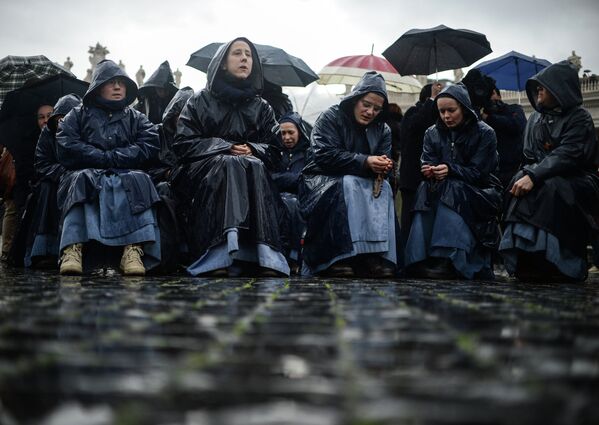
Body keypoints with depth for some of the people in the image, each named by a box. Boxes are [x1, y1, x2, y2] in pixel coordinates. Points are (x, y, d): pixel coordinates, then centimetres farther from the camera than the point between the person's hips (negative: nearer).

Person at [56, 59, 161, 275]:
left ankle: (134, 249, -50)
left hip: (127, 175, 0)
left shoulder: (137, 118, 22)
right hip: (87, 173, 0)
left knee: (137, 180, -32)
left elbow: (150, 147, 3)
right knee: (82, 179, -34)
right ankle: (73, 248, -50)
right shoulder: (78, 115, 20)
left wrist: (111, 157, -8)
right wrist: (105, 159, -9)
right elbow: (66, 148, 2)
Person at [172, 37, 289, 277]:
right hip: (204, 171, -2)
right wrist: (225, 148, -12)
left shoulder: (261, 107, 19)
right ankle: (218, 257, -51)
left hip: (254, 170, 2)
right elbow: (183, 144, 1)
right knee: (228, 164, -36)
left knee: (255, 167, -33)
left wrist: (252, 150, -13)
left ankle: (266, 258, -48)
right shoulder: (200, 101, 12)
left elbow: (274, 150, 10)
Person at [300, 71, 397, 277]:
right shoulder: (331, 117, -6)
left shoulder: (382, 130, 10)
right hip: (323, 181, -5)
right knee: (349, 185, -35)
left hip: (363, 182, 5)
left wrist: (383, 167, -24)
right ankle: (340, 258, -40)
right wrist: (365, 162, -29)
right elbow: (324, 154, -20)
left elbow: (385, 160, 3)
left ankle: (376, 256, -32)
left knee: (383, 187, -25)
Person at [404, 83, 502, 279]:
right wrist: (429, 171, -25)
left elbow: (478, 172, -10)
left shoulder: (484, 133, -2)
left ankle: (447, 260, -45)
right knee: (426, 189, -29)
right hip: (443, 187, 3)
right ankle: (420, 259, -39)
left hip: (479, 192, -3)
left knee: (450, 192, -34)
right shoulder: (432, 133, 10)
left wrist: (450, 170, -27)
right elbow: (428, 163, 1)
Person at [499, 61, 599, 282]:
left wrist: (534, 176, -32)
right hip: (543, 176, 5)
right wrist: (526, 174, -17)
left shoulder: (579, 118, -5)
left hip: (578, 180, -5)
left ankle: (564, 265, -30)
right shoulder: (535, 119, 13)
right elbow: (529, 157, 7)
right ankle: (527, 259, -30)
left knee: (550, 187, -36)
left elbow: (567, 155, -20)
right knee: (520, 183, -27)